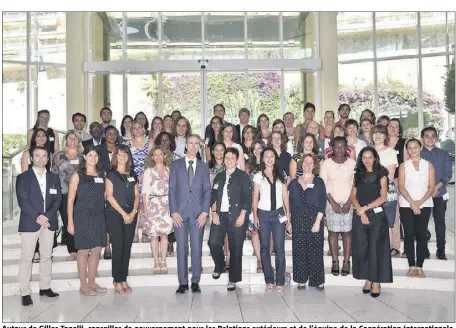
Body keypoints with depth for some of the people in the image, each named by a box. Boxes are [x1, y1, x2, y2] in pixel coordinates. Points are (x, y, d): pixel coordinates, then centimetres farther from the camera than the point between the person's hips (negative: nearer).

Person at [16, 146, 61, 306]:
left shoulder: (54, 178, 12)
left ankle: (45, 287, 18)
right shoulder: (23, 177, 2)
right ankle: (25, 293, 2)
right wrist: (37, 218, -16)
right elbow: (22, 201, -7)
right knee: (26, 258, -2)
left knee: (47, 256, 9)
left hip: (49, 222, 4)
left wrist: (47, 216, -11)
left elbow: (57, 200, 5)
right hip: (29, 223, -3)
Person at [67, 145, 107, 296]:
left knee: (96, 250, 8)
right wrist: (70, 222, -10)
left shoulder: (101, 175, 11)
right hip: (83, 217, -5)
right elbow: (71, 200, -5)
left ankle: (91, 282, 21)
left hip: (99, 217, 5)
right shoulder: (77, 175, -3)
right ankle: (83, 285, 10)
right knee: (84, 251, 0)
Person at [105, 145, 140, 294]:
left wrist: (133, 212, -6)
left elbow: (136, 195, 10)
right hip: (114, 214, -4)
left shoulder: (132, 175, 13)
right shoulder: (111, 174, 1)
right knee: (117, 247, -4)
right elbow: (109, 196, -6)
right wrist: (123, 213, -12)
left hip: (130, 215, 4)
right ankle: (117, 281, 5)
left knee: (127, 248, 5)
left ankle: (124, 280, 13)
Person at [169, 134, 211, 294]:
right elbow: (172, 189, 4)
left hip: (198, 213, 1)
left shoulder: (204, 167, 12)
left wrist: (205, 212, -5)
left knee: (197, 248, 2)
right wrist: (174, 212, -6)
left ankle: (195, 282, 10)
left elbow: (207, 190, 6)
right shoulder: (176, 165, 9)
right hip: (180, 212, -1)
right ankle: (183, 282, 8)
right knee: (181, 248, 1)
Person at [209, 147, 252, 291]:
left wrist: (242, 216, -12)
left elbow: (247, 197, -5)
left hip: (236, 216, -4)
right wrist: (214, 212, 0)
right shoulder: (219, 177, 15)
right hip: (220, 215, 4)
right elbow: (213, 196, 14)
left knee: (235, 248, -1)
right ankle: (220, 265, 21)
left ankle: (233, 279, 11)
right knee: (213, 242, -8)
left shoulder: (243, 176, 1)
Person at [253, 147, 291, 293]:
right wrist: (255, 216, -3)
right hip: (263, 214, 0)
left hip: (279, 214, 1)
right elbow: (255, 197, 5)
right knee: (265, 247, 3)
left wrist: (288, 215, 2)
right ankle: (269, 280, 11)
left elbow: (285, 196, 8)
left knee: (279, 248, -4)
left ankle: (280, 281, 4)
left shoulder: (281, 175, 10)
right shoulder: (258, 176, 6)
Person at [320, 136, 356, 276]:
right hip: (331, 203, 0)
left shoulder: (352, 163, 3)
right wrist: (333, 203, -8)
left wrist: (349, 202, -7)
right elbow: (323, 185, -2)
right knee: (333, 231, 1)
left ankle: (346, 262, 7)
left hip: (348, 203, 0)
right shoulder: (326, 164, 1)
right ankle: (335, 262, 9)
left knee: (347, 232, 1)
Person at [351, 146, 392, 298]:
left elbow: (383, 197, -6)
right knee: (362, 248, 4)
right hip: (360, 216, 3)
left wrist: (365, 208, -12)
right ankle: (368, 279, 15)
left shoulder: (381, 174, 3)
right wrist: (360, 212, -10)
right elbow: (353, 197, 5)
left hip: (377, 215, -3)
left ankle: (376, 282, 4)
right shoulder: (358, 175, 11)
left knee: (376, 248, -3)